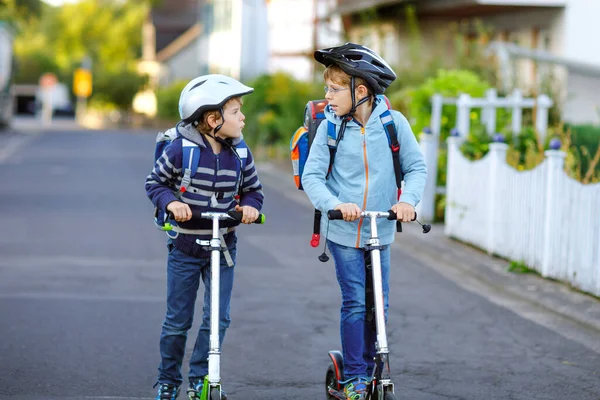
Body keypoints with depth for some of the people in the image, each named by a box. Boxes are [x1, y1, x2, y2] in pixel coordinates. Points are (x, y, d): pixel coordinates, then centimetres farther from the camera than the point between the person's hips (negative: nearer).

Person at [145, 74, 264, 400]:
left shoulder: (240, 153, -3)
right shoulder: (180, 149, -14)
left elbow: (253, 189, 9)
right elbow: (155, 182, -3)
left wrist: (249, 205, -12)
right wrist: (171, 202, -21)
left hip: (222, 248, 3)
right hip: (185, 248, -3)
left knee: (217, 319, -2)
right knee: (177, 321, 7)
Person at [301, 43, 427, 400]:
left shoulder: (393, 122, -5)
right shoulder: (330, 127, -6)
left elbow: (417, 166, 2)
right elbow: (312, 176, -7)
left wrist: (408, 199, -16)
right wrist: (336, 204, -24)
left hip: (380, 232, 1)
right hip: (343, 231, -1)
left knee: (379, 304, 7)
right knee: (355, 303, -5)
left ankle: (370, 369, 26)